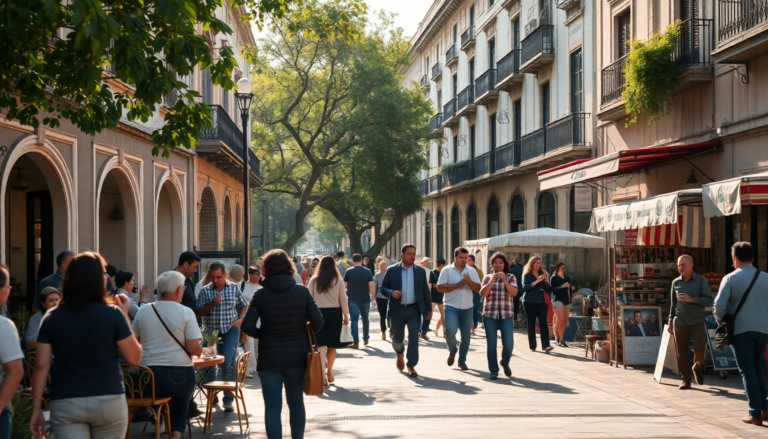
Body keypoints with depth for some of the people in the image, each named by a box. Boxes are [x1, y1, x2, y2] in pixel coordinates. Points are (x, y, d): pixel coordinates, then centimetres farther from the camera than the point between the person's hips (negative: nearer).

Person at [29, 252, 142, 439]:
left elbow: (41, 365, -1)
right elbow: (134, 357, 0)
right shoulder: (112, 314, -5)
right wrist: (124, 315, 7)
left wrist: (37, 408, 4)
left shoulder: (52, 317, 1)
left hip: (65, 404, 1)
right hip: (109, 401, -1)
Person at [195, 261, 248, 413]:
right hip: (211, 331, 1)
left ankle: (228, 400, -8)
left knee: (228, 363, -13)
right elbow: (198, 312, -3)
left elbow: (244, 306, 14)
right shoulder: (205, 291, 1)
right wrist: (212, 304, -18)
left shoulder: (234, 288, 4)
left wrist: (240, 319, -4)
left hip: (230, 330, -1)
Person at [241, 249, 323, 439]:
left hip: (269, 358, -2)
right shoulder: (302, 292, -3)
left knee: (272, 407, 0)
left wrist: (262, 335, 7)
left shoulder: (261, 295, -5)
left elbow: (247, 326, -11)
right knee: (296, 402, 18)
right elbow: (317, 322, -7)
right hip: (297, 357, 2)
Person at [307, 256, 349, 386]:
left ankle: (323, 375, -15)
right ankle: (329, 373, 26)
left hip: (318, 313, 0)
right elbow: (343, 298, -2)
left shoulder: (314, 280, 1)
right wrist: (346, 315, 6)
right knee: (332, 345, 14)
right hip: (334, 313, 0)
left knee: (321, 345, -3)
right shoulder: (338, 280, -2)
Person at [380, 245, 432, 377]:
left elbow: (425, 291, 8)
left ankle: (411, 366, -1)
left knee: (414, 337, -9)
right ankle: (400, 354, 43)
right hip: (397, 310, 0)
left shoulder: (421, 271, 4)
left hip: (414, 309, 1)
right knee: (397, 338, 11)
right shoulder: (392, 270, -1)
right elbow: (383, 288, 2)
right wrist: (391, 292, -19)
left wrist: (429, 309, 6)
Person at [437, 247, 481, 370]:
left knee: (466, 336, 5)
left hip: (467, 308, 3)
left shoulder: (472, 271, 9)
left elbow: (478, 288, 4)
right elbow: (440, 287, -7)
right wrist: (456, 285, -16)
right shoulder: (447, 270, 0)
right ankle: (452, 351, 10)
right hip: (451, 307, -3)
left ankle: (462, 361, 21)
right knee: (450, 331, -20)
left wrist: (470, 282, -15)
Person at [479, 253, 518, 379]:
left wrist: (505, 280, -18)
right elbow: (483, 294, -3)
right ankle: (493, 370, 9)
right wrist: (491, 281, -14)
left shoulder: (511, 277, 7)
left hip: (506, 314, 0)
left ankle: (505, 363, 21)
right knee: (491, 344, 0)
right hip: (489, 314, 1)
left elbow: (514, 293, -7)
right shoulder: (487, 278, 9)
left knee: (508, 343, -8)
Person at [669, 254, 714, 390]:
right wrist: (670, 321, 13)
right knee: (681, 353, 1)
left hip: (697, 322, -3)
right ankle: (685, 380, 10)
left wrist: (691, 299, -17)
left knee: (699, 348, -14)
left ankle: (697, 367, 17)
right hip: (680, 322, 3)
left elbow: (709, 300, -6)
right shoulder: (676, 282, 10)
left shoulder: (701, 281, 0)